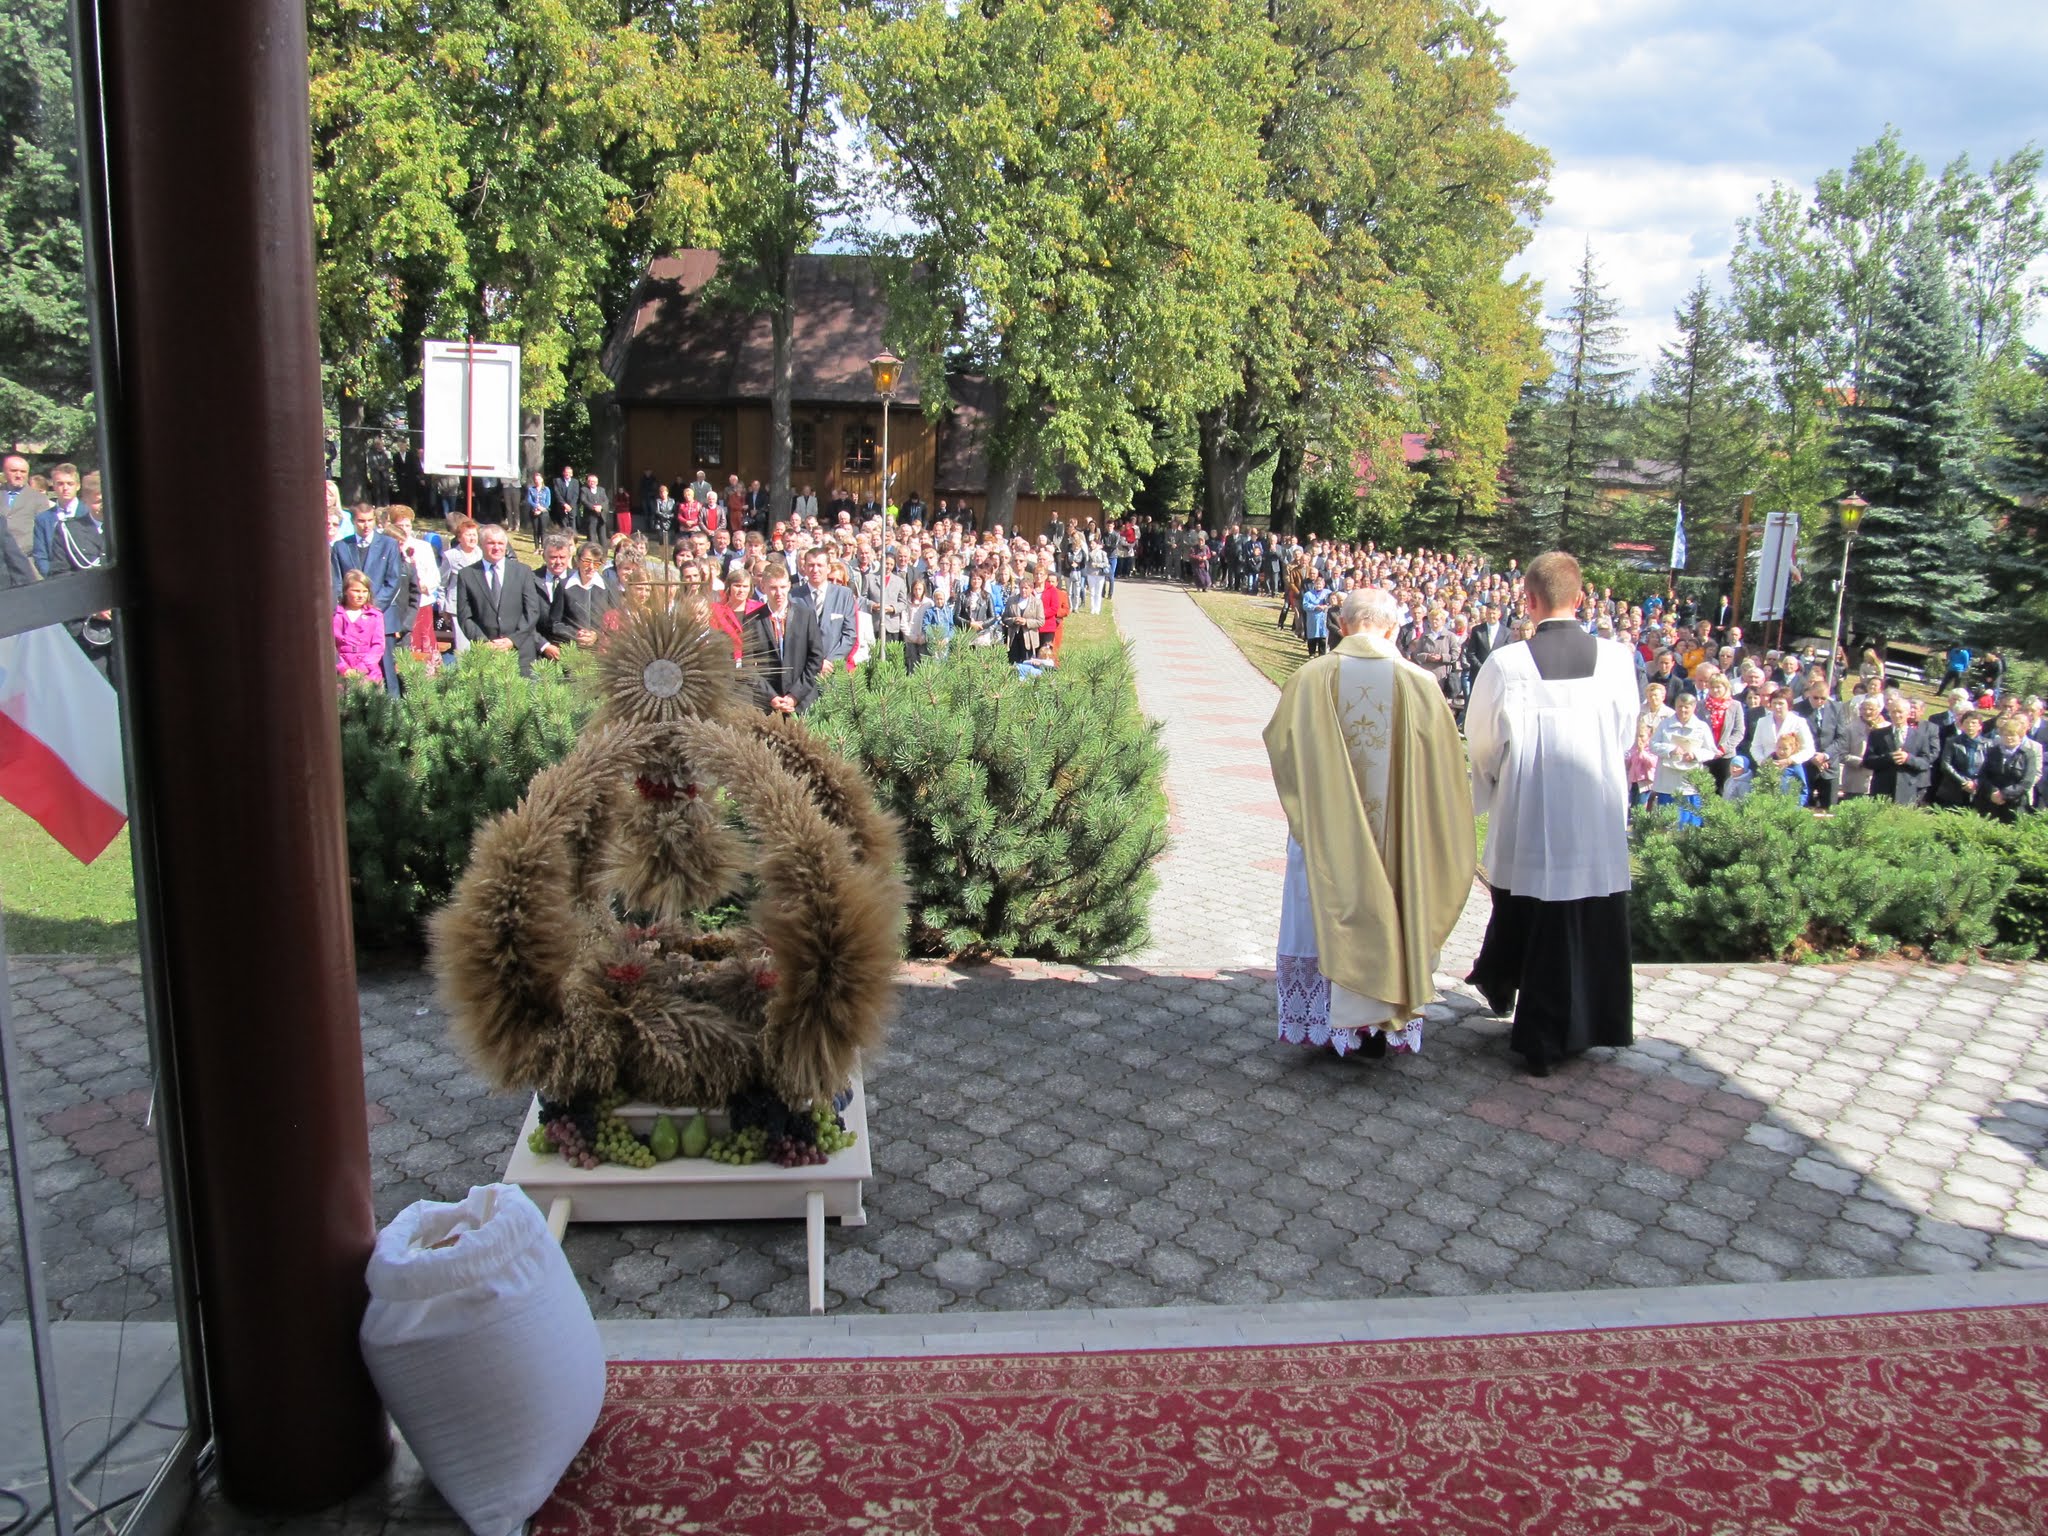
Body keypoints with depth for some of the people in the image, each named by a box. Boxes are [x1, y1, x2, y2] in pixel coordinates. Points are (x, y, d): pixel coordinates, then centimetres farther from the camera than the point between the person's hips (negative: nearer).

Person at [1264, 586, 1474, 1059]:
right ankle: (1380, 1026, 22)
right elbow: (1445, 763, -4)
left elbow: (1277, 739, -1)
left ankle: (1326, 1023, 19)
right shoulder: (1418, 684, -9)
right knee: (1384, 916, 15)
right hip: (1393, 835, 1)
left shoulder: (1312, 678, -11)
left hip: (1325, 831, -1)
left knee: (1326, 918, 13)